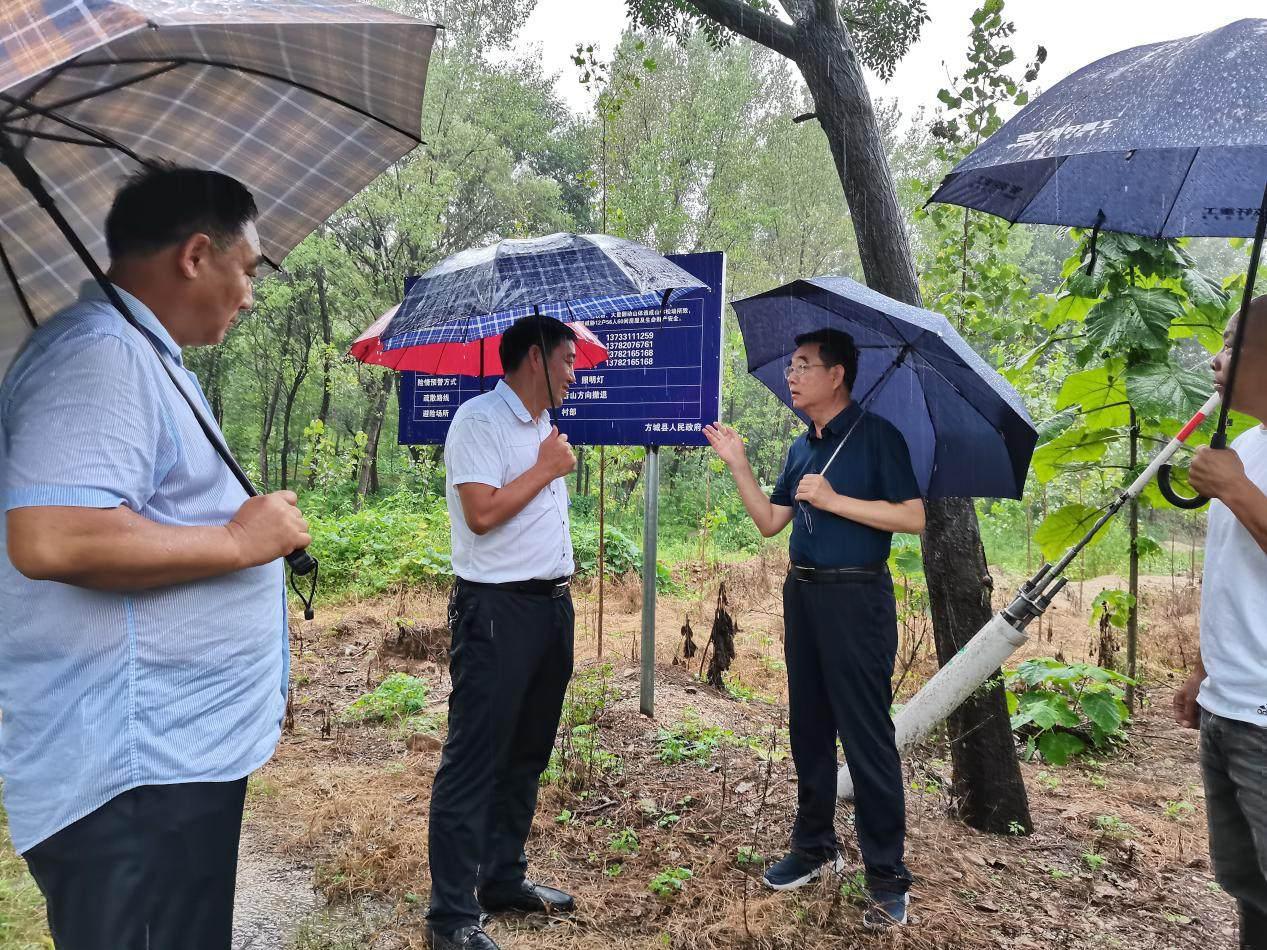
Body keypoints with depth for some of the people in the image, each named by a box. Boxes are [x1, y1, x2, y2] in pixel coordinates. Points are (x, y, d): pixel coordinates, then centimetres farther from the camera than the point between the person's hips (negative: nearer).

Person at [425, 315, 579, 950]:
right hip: (498, 610, -9)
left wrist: (561, 595, 17)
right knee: (474, 761, -2)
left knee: (526, 756, 16)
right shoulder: (480, 419, -11)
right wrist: (547, 469, -11)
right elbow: (482, 513, -23)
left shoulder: (545, 427, 16)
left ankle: (503, 880, 30)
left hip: (552, 606, 9)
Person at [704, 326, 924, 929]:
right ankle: (815, 846, 30)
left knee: (866, 737, -3)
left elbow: (913, 517, -15)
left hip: (857, 597, -7)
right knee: (808, 727, 14)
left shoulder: (875, 437, -8)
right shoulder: (802, 449, 13)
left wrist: (833, 499, -19)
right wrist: (737, 465, 4)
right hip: (803, 592, 8)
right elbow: (770, 522, 13)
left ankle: (887, 877, 9)